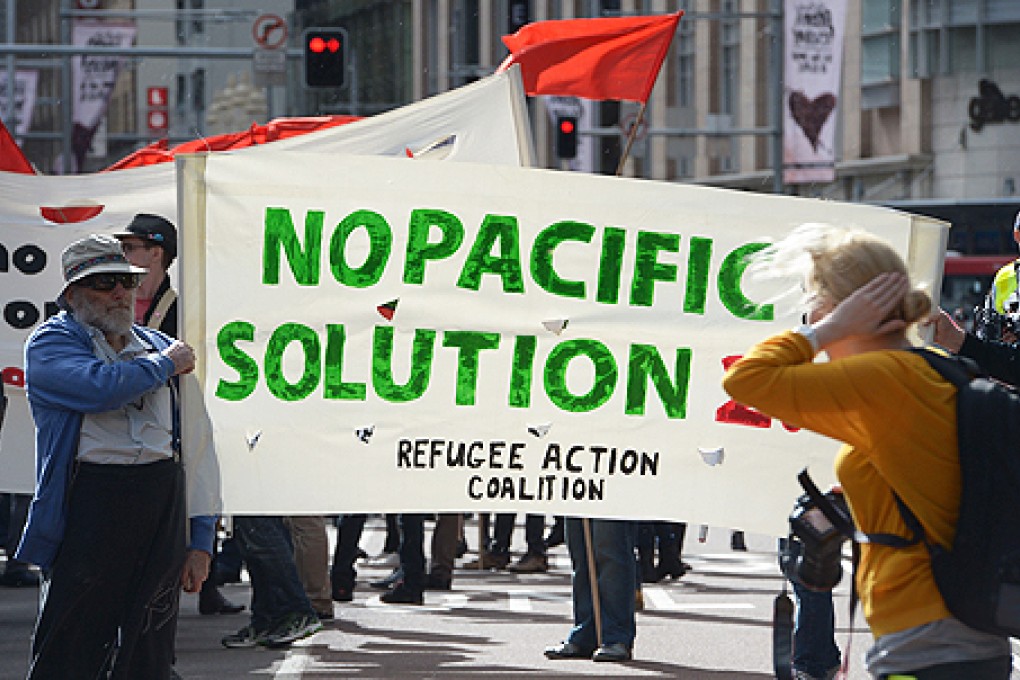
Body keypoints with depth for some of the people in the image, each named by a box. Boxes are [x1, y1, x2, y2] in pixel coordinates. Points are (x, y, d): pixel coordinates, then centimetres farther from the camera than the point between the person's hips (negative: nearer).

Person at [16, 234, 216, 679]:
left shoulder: (161, 347, 18)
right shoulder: (50, 343, 3)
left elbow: (195, 449, 16)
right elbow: (102, 386, -19)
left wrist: (201, 539, 8)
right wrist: (165, 366, -2)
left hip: (163, 512, 4)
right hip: (89, 505, -4)